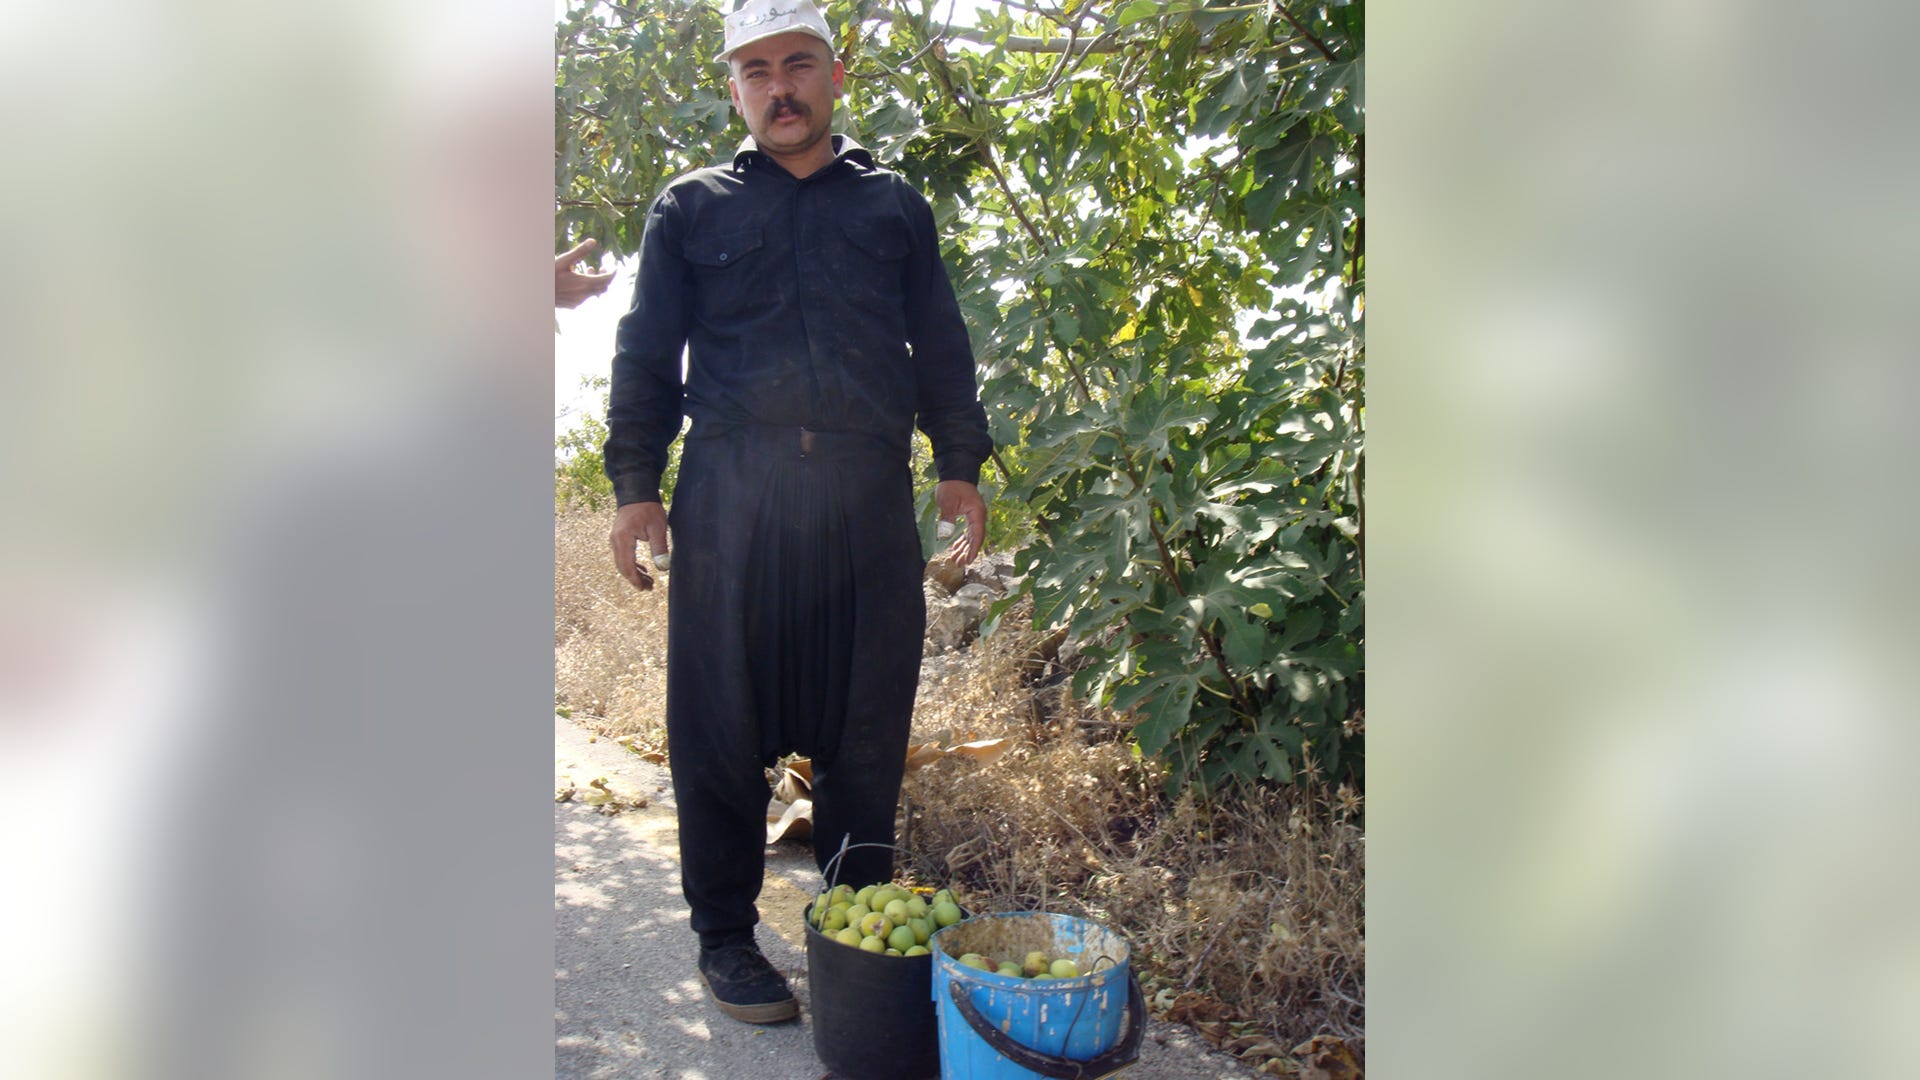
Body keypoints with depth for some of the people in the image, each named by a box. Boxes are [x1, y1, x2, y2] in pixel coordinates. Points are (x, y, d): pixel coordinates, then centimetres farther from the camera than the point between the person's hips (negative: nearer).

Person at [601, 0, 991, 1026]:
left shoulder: (892, 203, 17)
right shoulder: (691, 206, 14)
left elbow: (939, 345, 18)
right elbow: (646, 354, 11)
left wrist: (961, 465, 11)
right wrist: (635, 485, 3)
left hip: (869, 492, 1)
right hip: (730, 494, -1)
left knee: (867, 719, 6)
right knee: (723, 721, 1)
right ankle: (725, 937, 16)